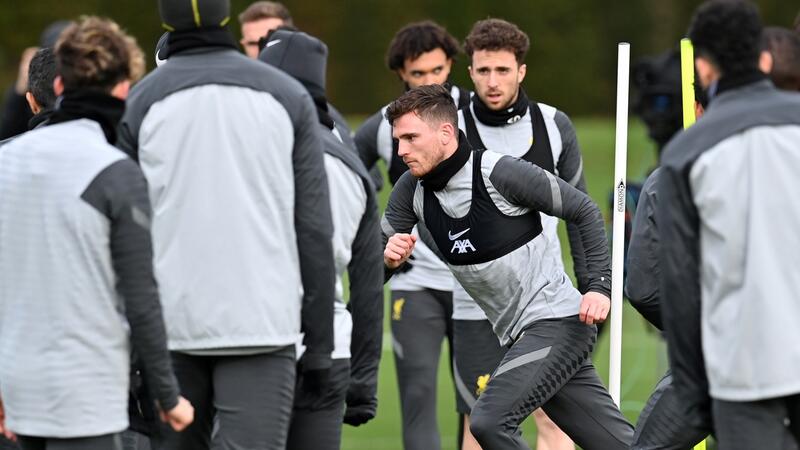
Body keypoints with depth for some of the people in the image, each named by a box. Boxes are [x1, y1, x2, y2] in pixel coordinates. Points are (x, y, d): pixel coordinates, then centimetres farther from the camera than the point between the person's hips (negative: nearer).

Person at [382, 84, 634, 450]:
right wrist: (388, 258, -16)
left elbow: (585, 211, -9)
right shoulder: (412, 190, 1)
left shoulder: (499, 172, -17)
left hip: (557, 321, -7)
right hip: (520, 336, 7)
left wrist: (599, 287, -17)